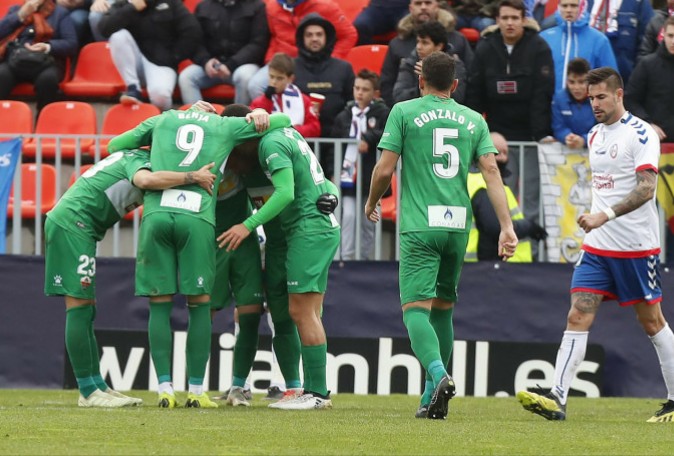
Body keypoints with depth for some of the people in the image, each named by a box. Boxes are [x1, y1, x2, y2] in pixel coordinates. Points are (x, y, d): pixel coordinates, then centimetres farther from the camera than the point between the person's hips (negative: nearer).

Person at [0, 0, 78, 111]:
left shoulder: (59, 12, 18)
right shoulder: (15, 10, 26)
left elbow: (72, 44, 6)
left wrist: (49, 47, -12)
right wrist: (21, 15, 1)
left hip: (45, 63, -2)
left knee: (47, 79, -38)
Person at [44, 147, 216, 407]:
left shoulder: (130, 157, 21)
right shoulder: (140, 160, -9)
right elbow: (145, 180, -31)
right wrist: (192, 178, -25)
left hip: (62, 222, 10)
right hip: (73, 222, -10)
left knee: (85, 311, 10)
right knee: (79, 306, -10)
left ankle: (97, 386, 12)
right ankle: (89, 392, -11)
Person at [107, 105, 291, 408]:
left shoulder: (162, 120, 23)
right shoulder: (226, 126, 20)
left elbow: (115, 145, 32)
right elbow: (283, 120, 28)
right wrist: (259, 117, 44)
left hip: (155, 213, 1)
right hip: (197, 217, -1)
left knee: (160, 304, 4)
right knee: (200, 304, 6)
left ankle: (165, 389, -1)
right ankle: (196, 391, 4)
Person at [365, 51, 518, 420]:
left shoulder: (404, 112, 2)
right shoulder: (473, 120, 12)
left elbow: (385, 169, -2)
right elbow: (491, 170, 2)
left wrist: (372, 202, 18)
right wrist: (506, 226, -2)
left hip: (420, 226, -4)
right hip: (458, 224, 4)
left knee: (416, 306, -8)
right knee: (443, 307, 15)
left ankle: (439, 375, -34)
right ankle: (432, 398, 15)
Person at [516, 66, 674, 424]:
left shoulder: (640, 134, -12)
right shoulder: (595, 136, 12)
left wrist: (607, 215, -32)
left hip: (636, 246, -6)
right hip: (597, 246, 6)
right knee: (577, 317, -6)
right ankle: (556, 400, -15)